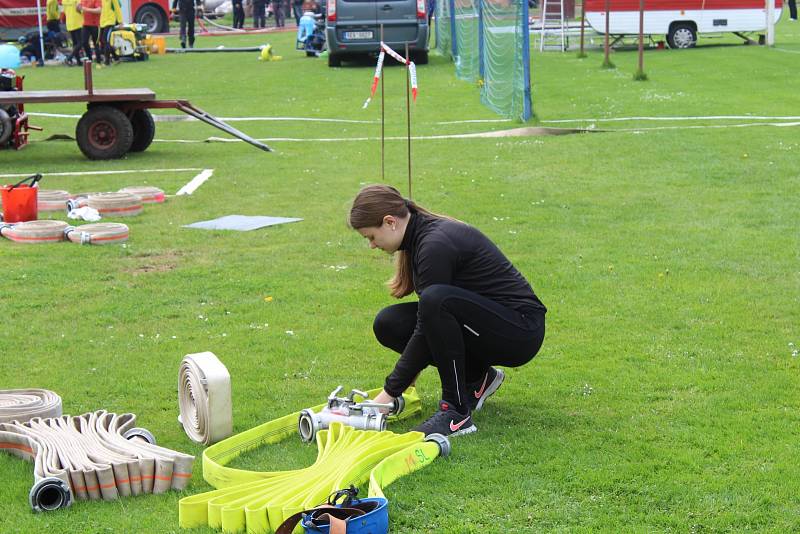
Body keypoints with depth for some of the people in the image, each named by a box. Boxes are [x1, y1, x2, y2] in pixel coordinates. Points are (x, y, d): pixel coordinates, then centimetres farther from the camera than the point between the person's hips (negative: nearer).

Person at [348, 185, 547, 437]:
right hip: (482, 322, 9)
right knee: (387, 323, -4)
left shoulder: (436, 244, -23)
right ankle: (476, 377, 9)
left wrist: (390, 391, -17)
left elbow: (430, 320, -21)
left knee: (436, 301, -35)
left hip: (520, 331, -9)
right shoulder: (420, 235, 5)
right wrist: (408, 372, 19)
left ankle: (457, 412, -22)